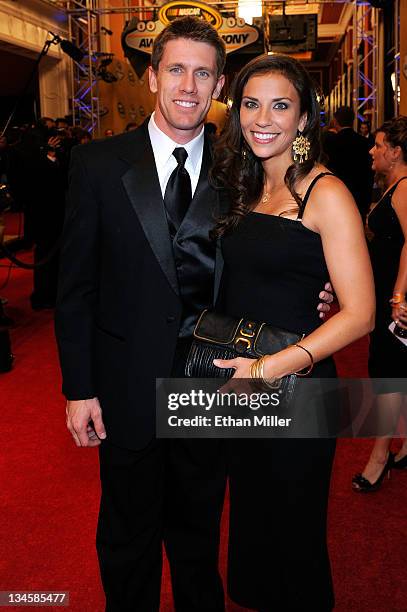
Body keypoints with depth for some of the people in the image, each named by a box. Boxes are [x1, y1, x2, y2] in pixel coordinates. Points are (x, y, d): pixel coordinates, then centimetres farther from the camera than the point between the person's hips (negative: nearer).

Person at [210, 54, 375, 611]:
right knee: (250, 518, 21)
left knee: (293, 532, 11)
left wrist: (271, 367, -23)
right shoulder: (244, 190, 7)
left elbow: (359, 314, -16)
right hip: (237, 385, 6)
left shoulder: (325, 194, -12)